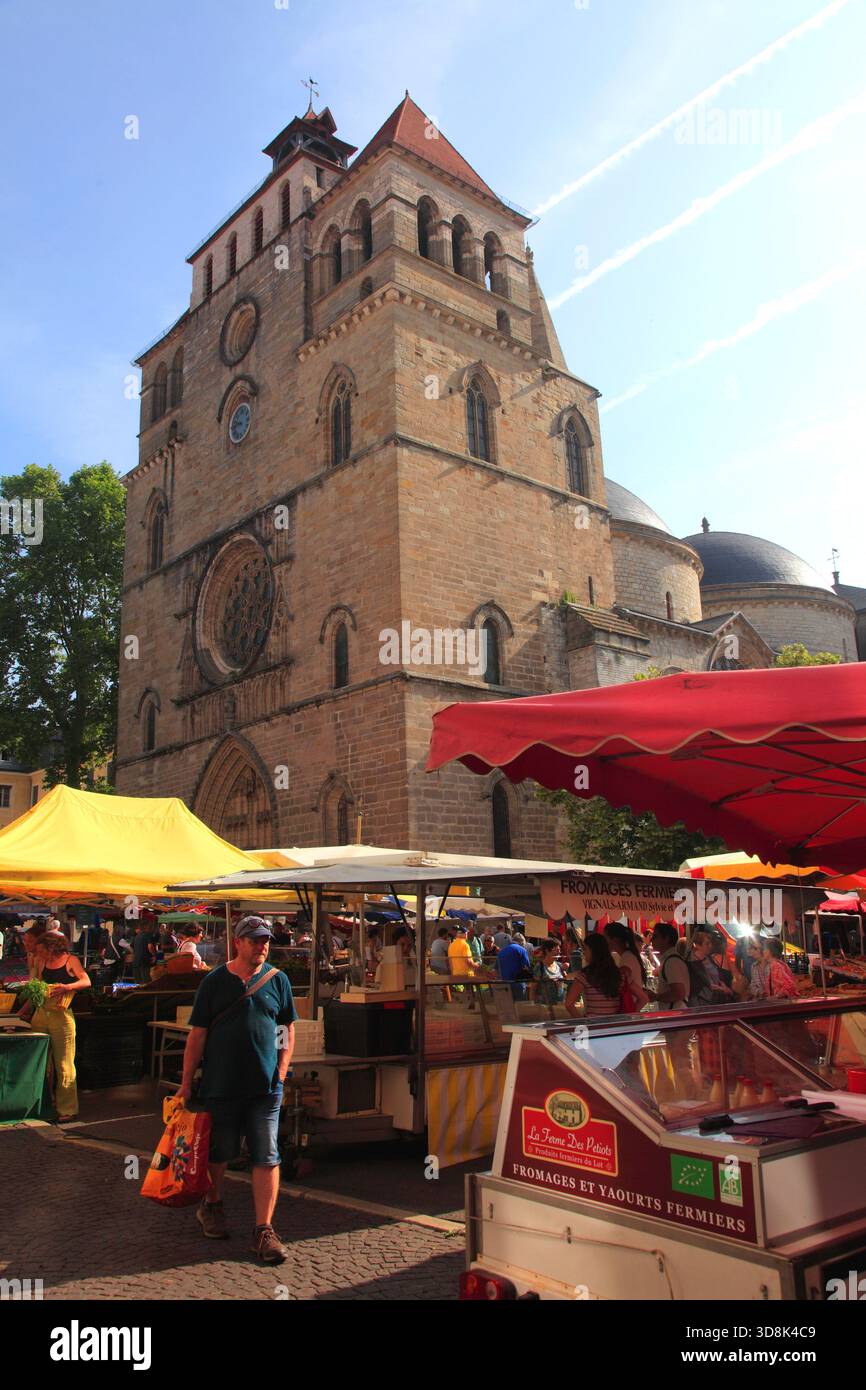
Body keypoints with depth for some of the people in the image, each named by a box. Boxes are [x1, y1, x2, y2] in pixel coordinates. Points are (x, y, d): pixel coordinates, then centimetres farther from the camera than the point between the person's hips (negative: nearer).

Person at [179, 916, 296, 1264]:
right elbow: (197, 1034, -1)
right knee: (219, 1152, 16)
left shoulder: (277, 980, 2)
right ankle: (211, 1206, 41)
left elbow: (288, 1029, 10)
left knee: (267, 1157, -1)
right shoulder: (214, 982, -3)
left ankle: (264, 1230, 7)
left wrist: (281, 1072, 0)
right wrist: (186, 1083, -2)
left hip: (265, 1086, 1)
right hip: (220, 1085, -1)